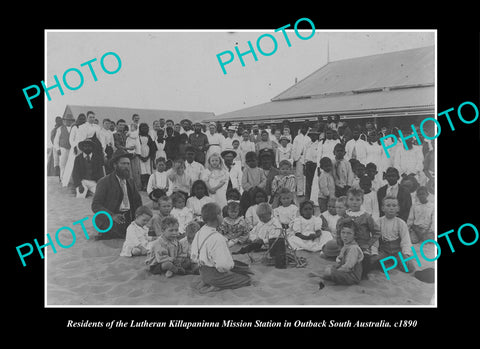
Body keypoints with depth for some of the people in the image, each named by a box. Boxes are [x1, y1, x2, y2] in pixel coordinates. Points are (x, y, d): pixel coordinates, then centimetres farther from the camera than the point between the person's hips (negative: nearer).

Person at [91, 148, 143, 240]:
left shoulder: (130, 181, 16)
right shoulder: (104, 182, -4)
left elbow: (137, 201, 23)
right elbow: (95, 205, -11)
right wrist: (112, 216, -27)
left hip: (128, 218, 7)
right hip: (108, 220, -7)